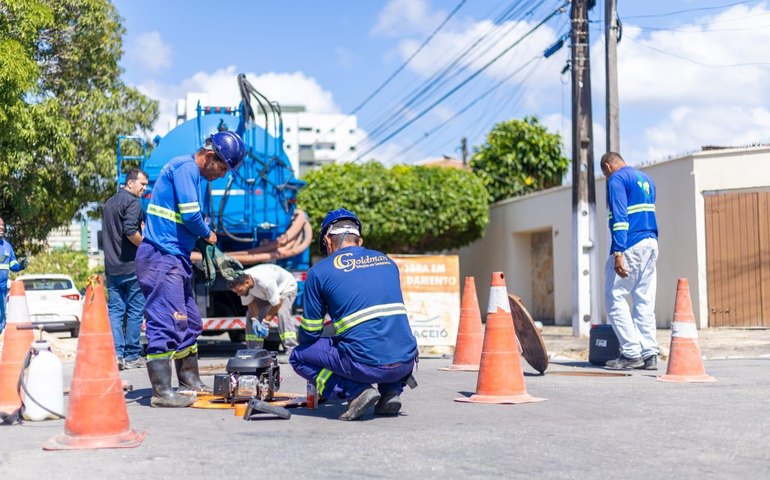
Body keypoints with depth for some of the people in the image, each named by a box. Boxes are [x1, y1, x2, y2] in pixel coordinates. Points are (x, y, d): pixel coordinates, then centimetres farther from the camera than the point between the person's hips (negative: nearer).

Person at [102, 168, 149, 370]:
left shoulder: (109, 203, 19)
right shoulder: (132, 202, -9)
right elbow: (130, 231, -21)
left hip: (111, 266, 8)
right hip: (131, 265, -8)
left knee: (115, 310, 5)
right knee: (135, 312, 0)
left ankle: (116, 354, -2)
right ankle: (132, 356, 3)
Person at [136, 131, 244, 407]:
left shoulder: (192, 173, 19)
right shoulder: (185, 167, -11)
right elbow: (190, 213, -19)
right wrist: (208, 234, -1)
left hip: (176, 259, 11)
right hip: (162, 258, -11)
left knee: (189, 322, 16)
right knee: (166, 323, -11)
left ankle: (190, 382, 27)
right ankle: (162, 393, -9)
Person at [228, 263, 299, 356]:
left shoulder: (264, 280, -43)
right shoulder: (241, 283, -23)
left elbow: (277, 303, -32)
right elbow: (251, 303, -11)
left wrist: (265, 322, -27)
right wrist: (255, 321, -28)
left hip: (286, 287, -7)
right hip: (265, 295, 7)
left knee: (282, 313, -30)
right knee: (251, 316, -8)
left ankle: (291, 351, -32)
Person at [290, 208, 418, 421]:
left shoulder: (320, 271, 3)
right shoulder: (387, 261, 16)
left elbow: (310, 333, 8)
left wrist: (300, 337, 33)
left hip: (366, 364, -5)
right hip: (406, 361, 5)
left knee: (298, 357, 17)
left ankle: (357, 390, -1)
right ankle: (391, 390, 14)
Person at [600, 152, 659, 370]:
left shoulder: (616, 180, -5)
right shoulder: (646, 178, 20)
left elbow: (619, 217, -16)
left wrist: (618, 253, -20)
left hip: (631, 246, -8)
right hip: (651, 243, 8)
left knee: (615, 297, -1)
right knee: (645, 300, 8)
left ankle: (632, 353, -5)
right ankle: (649, 354, 5)